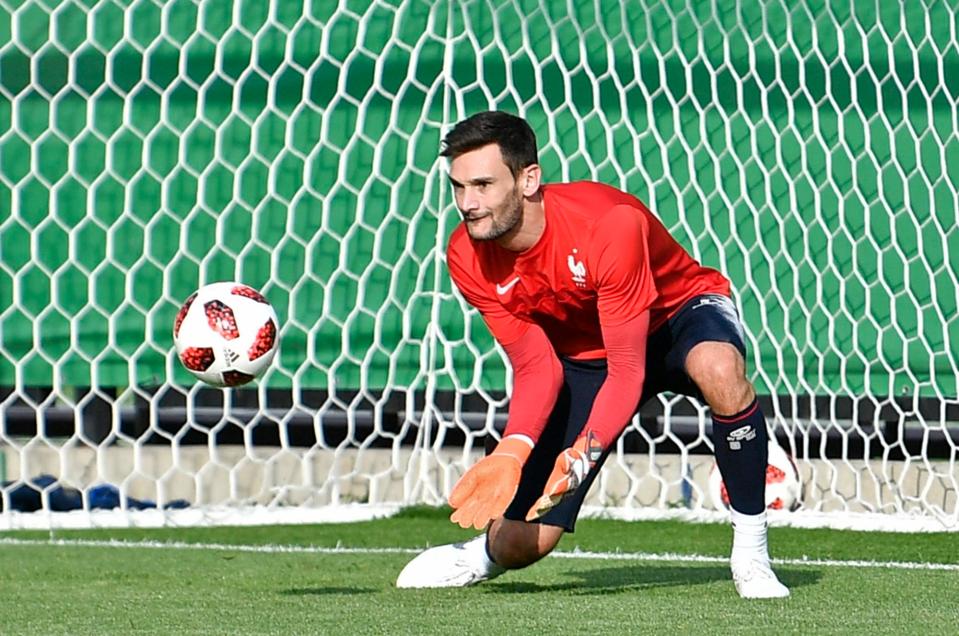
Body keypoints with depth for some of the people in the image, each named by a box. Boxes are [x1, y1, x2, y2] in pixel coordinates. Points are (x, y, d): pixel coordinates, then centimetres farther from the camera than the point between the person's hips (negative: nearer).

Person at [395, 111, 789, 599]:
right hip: (581, 354, 4)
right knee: (522, 545, -8)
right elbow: (536, 367, -12)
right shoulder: (467, 257, -20)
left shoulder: (611, 225, -35)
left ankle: (750, 553, -26)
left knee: (720, 372, -43)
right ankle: (482, 556, 31)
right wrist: (512, 451, -31)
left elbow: (627, 372, -33)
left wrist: (582, 456, -48)